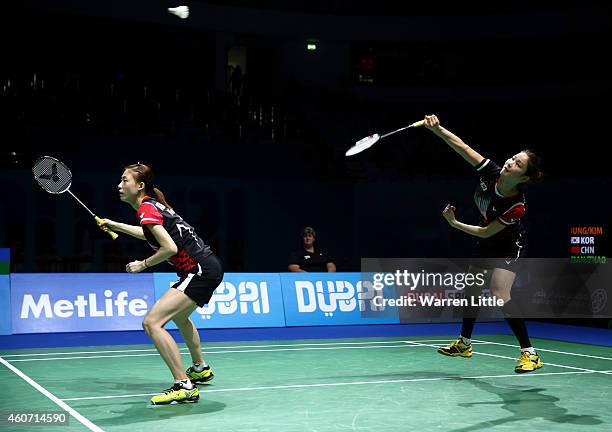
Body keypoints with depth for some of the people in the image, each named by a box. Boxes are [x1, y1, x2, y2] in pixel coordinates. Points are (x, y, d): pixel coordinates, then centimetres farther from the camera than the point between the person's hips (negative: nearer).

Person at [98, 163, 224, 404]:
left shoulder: (146, 208, -13)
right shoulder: (155, 204, 14)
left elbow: (170, 248, -24)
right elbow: (151, 235, 37)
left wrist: (143, 264, -9)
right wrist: (116, 226, 37)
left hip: (200, 271, -10)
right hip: (207, 268, 10)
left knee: (151, 322, -18)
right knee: (179, 316, 35)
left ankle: (184, 386, -19)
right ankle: (200, 369, 54)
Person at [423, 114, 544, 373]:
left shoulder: (516, 207, -35)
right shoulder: (491, 173, -23)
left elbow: (486, 232, -25)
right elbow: (462, 147, -25)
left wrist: (455, 224, -18)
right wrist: (436, 129, -38)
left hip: (509, 247, -7)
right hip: (487, 245, 7)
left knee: (499, 293, -25)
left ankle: (530, 354, -19)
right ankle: (464, 344, 37)